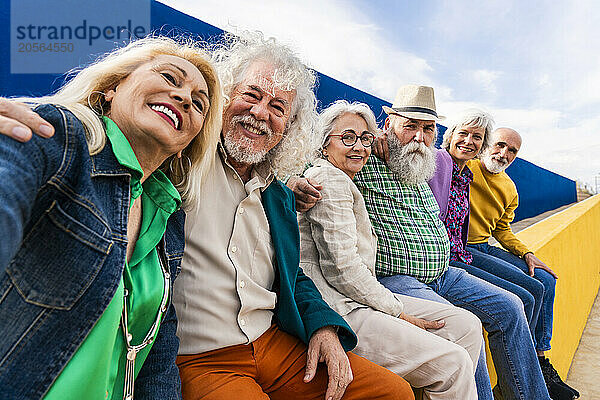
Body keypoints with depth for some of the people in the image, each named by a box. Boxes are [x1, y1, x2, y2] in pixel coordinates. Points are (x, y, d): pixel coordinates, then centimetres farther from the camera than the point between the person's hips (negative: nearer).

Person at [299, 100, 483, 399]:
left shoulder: (344, 183, 24)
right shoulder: (330, 180, -10)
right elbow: (342, 269, -18)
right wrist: (399, 313, -10)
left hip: (356, 300, 11)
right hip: (337, 311, -10)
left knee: (467, 326, 5)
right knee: (453, 362, -19)